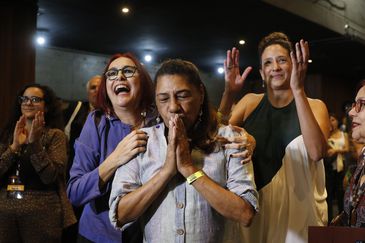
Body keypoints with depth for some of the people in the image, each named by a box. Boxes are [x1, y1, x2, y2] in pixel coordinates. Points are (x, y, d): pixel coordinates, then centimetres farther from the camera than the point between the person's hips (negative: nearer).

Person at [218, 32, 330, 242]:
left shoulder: (314, 106, -4)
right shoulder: (250, 102, 3)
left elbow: (317, 152, -23)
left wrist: (298, 90, -27)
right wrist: (229, 93, -18)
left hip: (296, 207, -2)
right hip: (252, 206, 2)